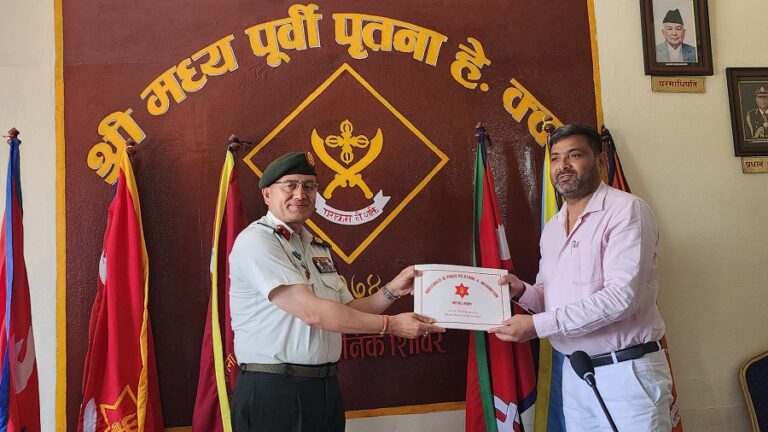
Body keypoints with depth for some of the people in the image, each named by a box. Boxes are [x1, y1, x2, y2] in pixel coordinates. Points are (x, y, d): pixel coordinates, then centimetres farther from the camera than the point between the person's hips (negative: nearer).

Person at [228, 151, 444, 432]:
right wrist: (391, 325, -16)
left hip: (326, 388, 7)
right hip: (272, 391, -7)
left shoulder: (318, 247, 13)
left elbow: (347, 311, 13)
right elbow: (311, 312, -20)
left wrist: (393, 290, -3)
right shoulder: (256, 241, -13)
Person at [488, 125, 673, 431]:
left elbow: (621, 296, -22)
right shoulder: (551, 228, 11)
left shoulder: (626, 210, -12)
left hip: (626, 372, -6)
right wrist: (523, 291, -7)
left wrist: (538, 325, -24)